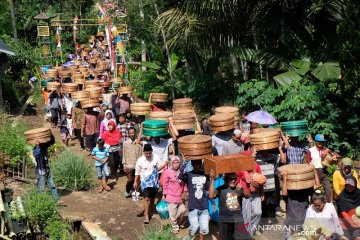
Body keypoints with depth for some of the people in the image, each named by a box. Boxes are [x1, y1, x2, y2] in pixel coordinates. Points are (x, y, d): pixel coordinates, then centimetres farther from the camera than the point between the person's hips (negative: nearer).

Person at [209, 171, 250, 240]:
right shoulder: (221, 189, -2)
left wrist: (243, 188, -30)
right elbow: (211, 195, -17)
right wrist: (212, 179, -22)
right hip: (225, 221, -2)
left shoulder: (239, 188, 6)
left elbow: (247, 196, -9)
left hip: (238, 220, 2)